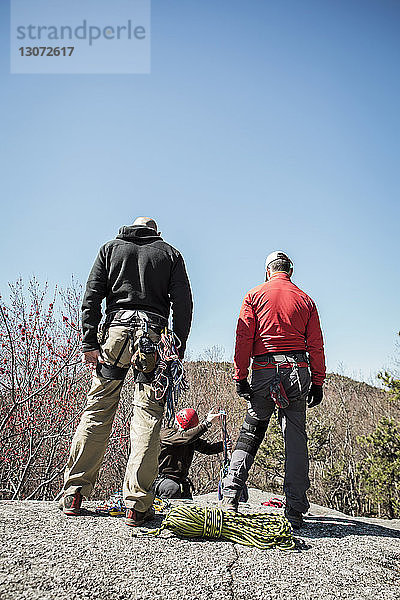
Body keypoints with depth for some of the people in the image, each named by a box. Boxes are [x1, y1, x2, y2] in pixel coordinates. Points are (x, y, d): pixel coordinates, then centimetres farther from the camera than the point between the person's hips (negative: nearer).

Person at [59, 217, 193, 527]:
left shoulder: (111, 248, 19)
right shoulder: (171, 253, 17)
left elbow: (92, 295, 6)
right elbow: (182, 302, 5)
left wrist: (90, 341, 2)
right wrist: (179, 348, 4)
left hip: (116, 329, 1)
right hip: (154, 333, -1)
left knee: (98, 410, 6)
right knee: (148, 414, -1)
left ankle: (73, 494, 10)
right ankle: (137, 504, -4)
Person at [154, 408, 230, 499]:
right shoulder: (165, 433, -15)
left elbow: (207, 448, 4)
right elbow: (184, 437, -31)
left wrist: (223, 445, -17)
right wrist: (207, 423, -33)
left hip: (181, 479, 6)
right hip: (162, 477, -6)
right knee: (173, 489, -34)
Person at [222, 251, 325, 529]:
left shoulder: (255, 295, 7)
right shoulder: (305, 300, 12)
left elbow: (244, 338, 0)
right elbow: (316, 345, 8)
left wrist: (240, 377, 0)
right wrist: (317, 383, 11)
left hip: (265, 370, -1)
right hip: (298, 370, 1)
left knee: (250, 433, 10)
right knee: (296, 438, 4)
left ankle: (230, 496, 6)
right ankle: (296, 510, 4)